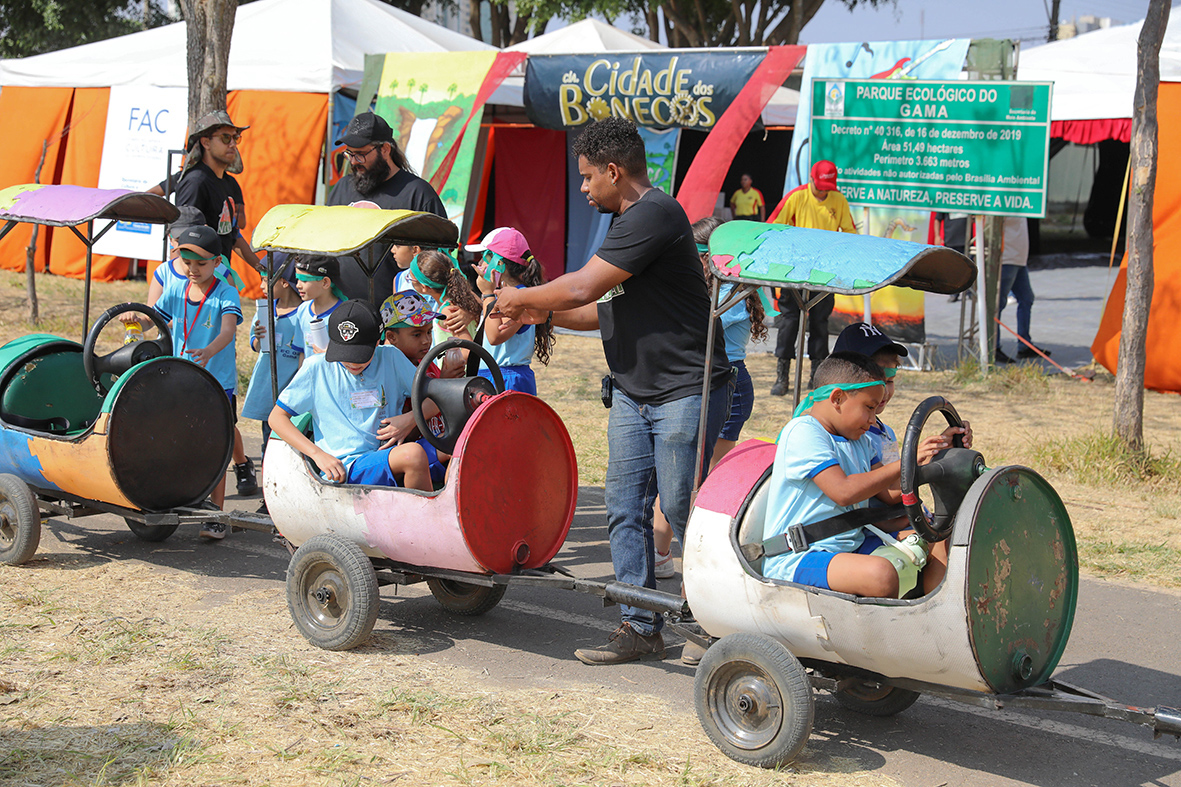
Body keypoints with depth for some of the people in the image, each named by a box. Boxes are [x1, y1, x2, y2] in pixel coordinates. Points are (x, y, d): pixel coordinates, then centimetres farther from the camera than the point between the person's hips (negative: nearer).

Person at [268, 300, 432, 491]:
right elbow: (277, 417, 5)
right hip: (344, 470, -4)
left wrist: (411, 419, -7)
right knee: (413, 454, -35)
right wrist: (319, 454, -8)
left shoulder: (391, 358, 9)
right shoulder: (317, 368, 3)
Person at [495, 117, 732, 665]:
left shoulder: (654, 214, -17)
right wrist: (542, 314, 16)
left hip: (685, 392, -10)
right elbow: (608, 311, 22)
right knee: (625, 510, 6)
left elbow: (582, 288, -20)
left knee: (682, 513, -3)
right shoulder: (628, 222, 16)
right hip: (632, 393, 10)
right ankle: (640, 627, 13)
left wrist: (520, 298, -5)